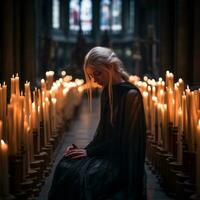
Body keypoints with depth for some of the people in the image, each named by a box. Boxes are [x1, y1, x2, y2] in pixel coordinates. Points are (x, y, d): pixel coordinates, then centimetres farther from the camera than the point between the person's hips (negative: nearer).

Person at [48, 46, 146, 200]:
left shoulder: (131, 94, -13)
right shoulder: (106, 92, 11)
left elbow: (123, 138, -15)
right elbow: (102, 130, 13)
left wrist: (89, 151, -16)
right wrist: (85, 149, -4)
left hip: (123, 158, -7)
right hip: (106, 152, 7)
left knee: (82, 176, -28)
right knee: (65, 167, -17)